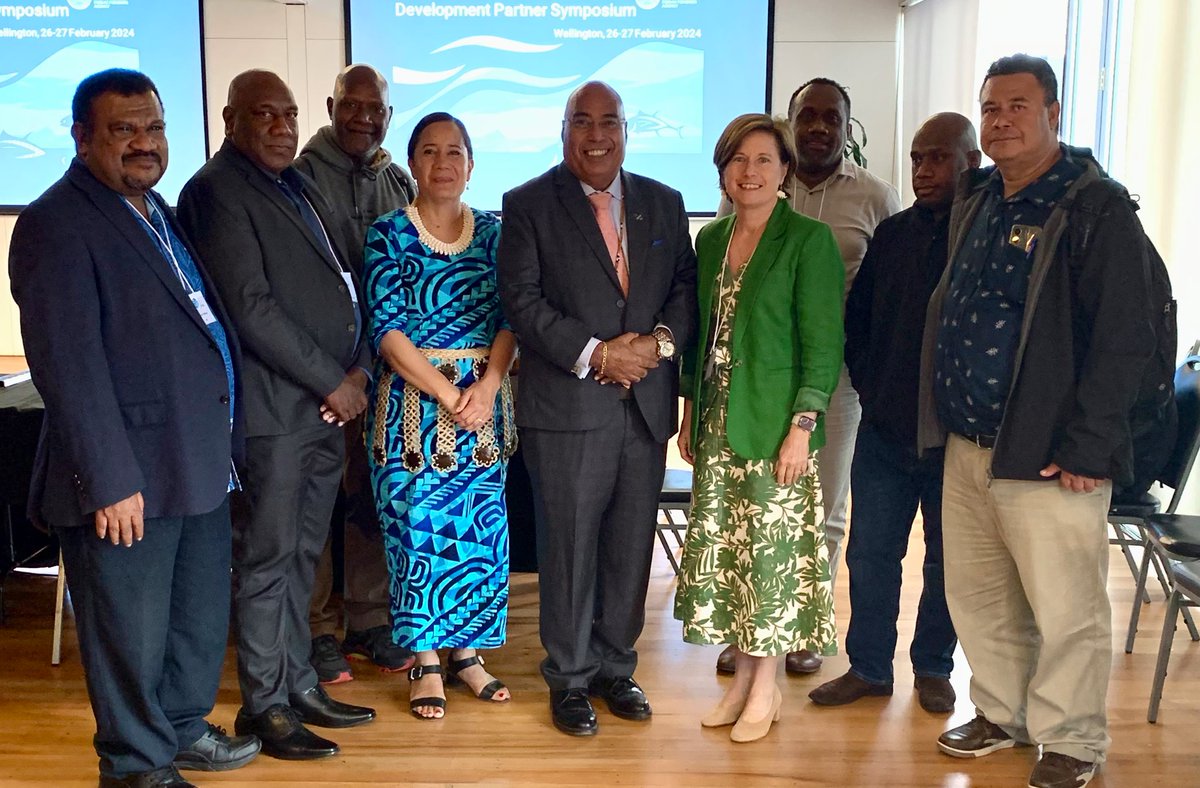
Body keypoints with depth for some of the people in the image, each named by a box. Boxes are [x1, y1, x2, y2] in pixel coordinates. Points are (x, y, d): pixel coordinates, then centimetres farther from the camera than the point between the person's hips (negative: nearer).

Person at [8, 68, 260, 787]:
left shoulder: (161, 215, 15)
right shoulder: (57, 223, -12)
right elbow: (68, 363, -19)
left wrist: (225, 443, 14)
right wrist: (110, 480, -22)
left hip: (200, 460, 9)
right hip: (130, 477, -9)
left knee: (202, 615, 21)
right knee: (133, 631, 7)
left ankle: (184, 728, 40)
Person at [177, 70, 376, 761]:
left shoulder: (300, 187, 18)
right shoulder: (217, 191, -8)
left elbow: (343, 283, 17)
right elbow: (251, 308, -17)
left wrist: (357, 369, 1)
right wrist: (330, 381, -13)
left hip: (329, 404, 8)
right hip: (274, 408, -8)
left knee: (304, 554, 15)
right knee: (268, 560, 2)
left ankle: (299, 684, 27)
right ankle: (265, 705, 15)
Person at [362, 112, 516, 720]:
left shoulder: (492, 231, 7)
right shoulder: (388, 234, -2)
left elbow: (511, 318, 1)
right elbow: (387, 329, -9)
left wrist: (486, 387, -14)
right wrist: (448, 396, -15)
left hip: (484, 401, 3)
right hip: (413, 400, -3)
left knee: (480, 524, 6)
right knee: (418, 523, 1)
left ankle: (466, 650, 23)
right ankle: (425, 660, 16)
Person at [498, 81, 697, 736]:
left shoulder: (663, 203, 12)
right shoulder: (528, 205, 0)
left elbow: (687, 286, 9)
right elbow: (522, 299, -8)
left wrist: (661, 340, -10)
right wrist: (595, 355, -16)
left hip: (647, 403, 4)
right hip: (567, 406, -3)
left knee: (631, 546, 11)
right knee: (569, 547, 4)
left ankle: (616, 667, 27)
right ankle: (570, 678, 20)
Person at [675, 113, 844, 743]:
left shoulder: (809, 240, -7)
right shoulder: (711, 239, 11)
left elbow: (823, 343, -10)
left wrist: (802, 426, -16)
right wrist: (691, 413, 13)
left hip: (776, 425, -6)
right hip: (718, 425, 6)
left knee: (772, 552, 1)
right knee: (722, 552, 9)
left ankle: (766, 687, 17)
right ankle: (743, 677, 24)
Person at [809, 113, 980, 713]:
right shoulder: (892, 234, 7)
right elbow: (857, 316, 15)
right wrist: (869, 385, 7)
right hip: (883, 428, 4)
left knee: (946, 558, 12)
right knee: (870, 553, 9)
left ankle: (933, 668, 29)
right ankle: (868, 667, 23)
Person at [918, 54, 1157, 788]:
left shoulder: (1096, 207, -11)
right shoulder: (974, 202, 11)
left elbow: (1125, 339, -15)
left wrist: (1087, 447, -18)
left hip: (1047, 454, -7)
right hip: (966, 447, 7)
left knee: (1065, 610, 4)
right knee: (978, 596, 16)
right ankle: (1002, 714, 33)